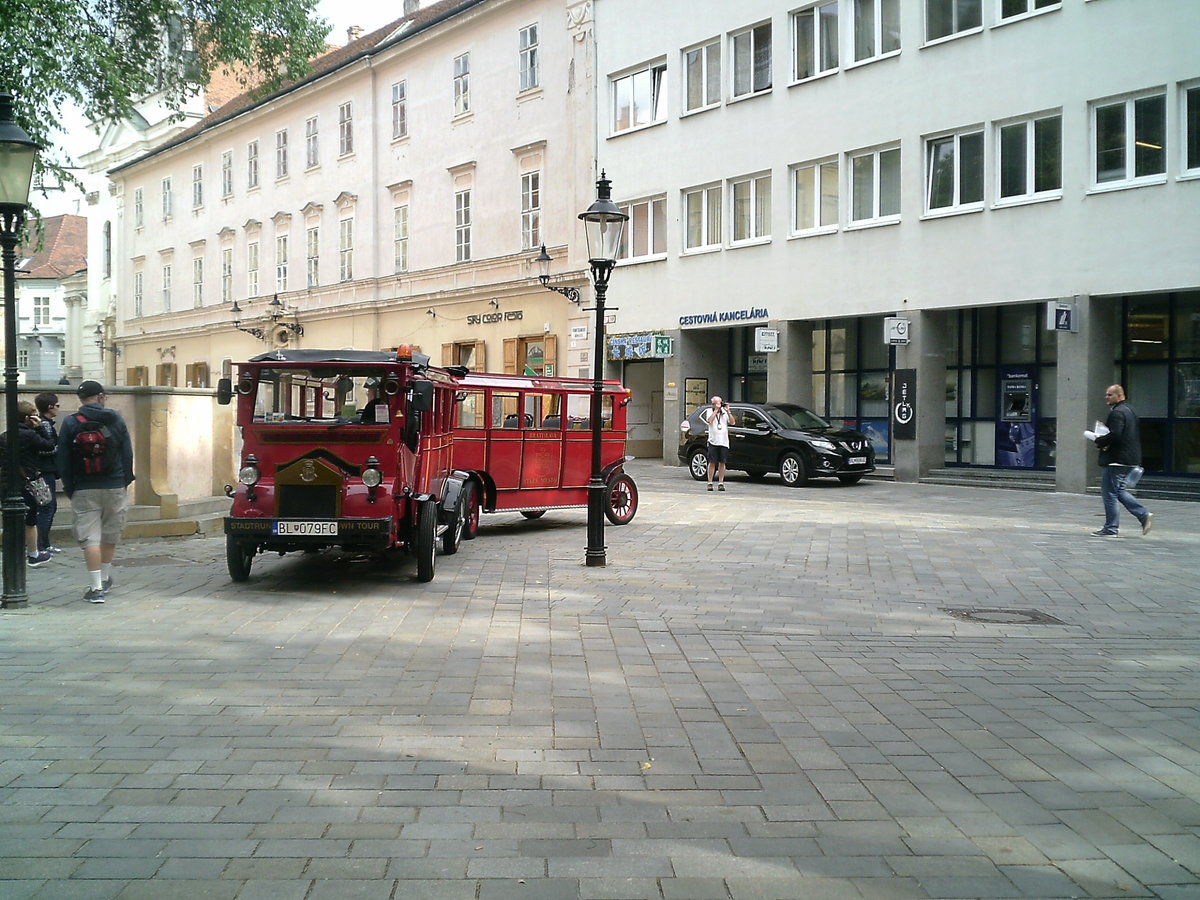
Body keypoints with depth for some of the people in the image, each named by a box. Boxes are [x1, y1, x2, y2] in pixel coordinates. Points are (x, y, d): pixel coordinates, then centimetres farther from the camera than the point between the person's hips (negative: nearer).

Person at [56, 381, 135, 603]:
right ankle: (105, 579, 29)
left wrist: (69, 488, 5)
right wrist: (126, 481, 11)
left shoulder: (70, 424, -2)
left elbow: (63, 460, -2)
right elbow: (128, 454, 3)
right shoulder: (115, 419, 2)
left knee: (90, 538, -2)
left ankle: (96, 587, -7)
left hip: (84, 490, -2)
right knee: (110, 535, 16)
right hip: (115, 486, 2)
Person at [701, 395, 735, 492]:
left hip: (724, 442, 2)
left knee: (722, 463, 3)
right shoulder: (709, 411, 6)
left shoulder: (725, 412, 12)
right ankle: (710, 483, 3)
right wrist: (716, 410, -12)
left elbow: (732, 423, 1)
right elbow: (709, 420, -14)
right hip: (713, 441, -2)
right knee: (712, 463, -2)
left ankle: (720, 483, 7)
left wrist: (728, 411, -5)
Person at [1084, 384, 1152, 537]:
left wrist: (1098, 440, -11)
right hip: (1130, 459, 10)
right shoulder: (1130, 410, 16)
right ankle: (1144, 515, 9)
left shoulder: (1117, 412, -16)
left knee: (1109, 493, -3)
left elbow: (1114, 435, -26)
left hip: (1116, 459, -10)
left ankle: (1110, 529, 0)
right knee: (1119, 490, 18)